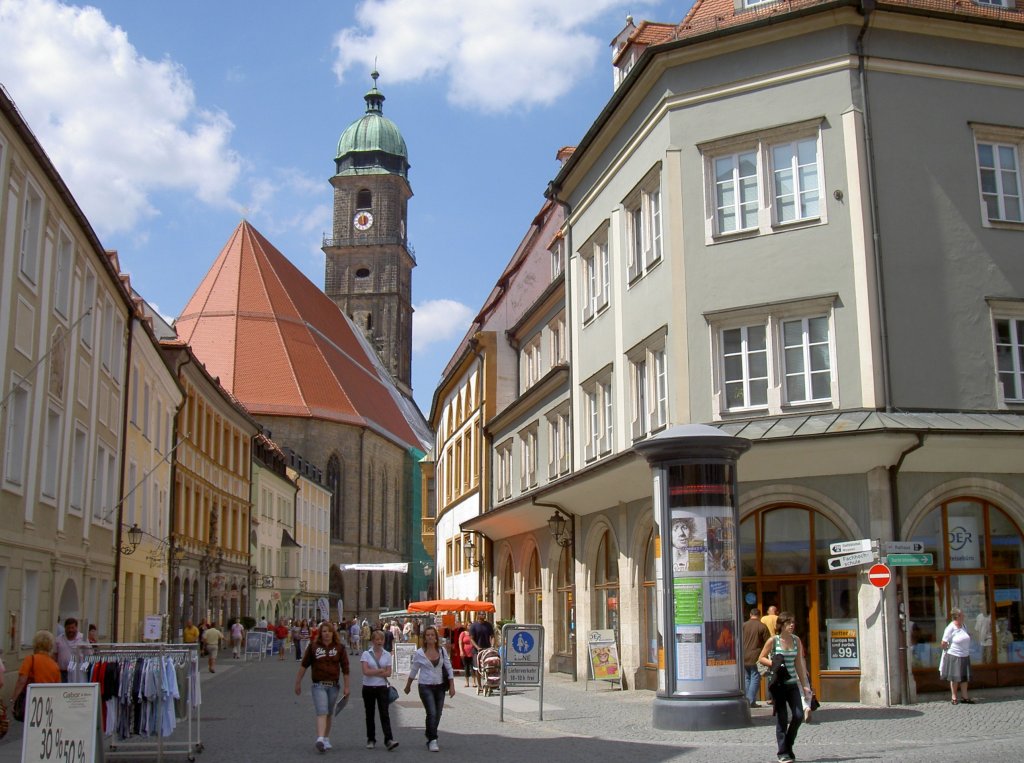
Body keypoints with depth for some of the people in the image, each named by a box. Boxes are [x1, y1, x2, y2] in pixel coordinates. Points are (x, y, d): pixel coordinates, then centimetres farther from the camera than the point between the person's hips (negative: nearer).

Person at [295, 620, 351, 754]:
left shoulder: (339, 647, 2)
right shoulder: (313, 646, 1)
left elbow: (345, 668, 4)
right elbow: (304, 665, 6)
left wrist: (346, 686, 2)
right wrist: (298, 682, 7)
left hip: (333, 685, 2)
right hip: (318, 685, -2)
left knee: (329, 714, 13)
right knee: (321, 712, -16)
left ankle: (326, 739, 26)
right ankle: (320, 739, -27)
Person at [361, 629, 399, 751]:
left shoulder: (387, 655, 4)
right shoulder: (366, 654, -2)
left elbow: (388, 673, -3)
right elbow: (366, 671, -13)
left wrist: (373, 672, -13)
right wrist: (381, 670, -12)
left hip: (382, 687, 0)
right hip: (368, 687, 0)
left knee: (384, 713, -9)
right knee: (369, 714, 9)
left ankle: (389, 740, -15)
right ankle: (371, 740, 20)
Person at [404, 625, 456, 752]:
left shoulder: (442, 651, 1)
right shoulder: (419, 653, -4)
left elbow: (449, 668, 4)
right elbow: (413, 671, 8)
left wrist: (452, 686, -1)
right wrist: (408, 686, 16)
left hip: (440, 686, 3)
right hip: (426, 687, -3)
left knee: (437, 715, 8)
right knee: (432, 713, -15)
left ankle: (429, 737, 27)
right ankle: (432, 740, -8)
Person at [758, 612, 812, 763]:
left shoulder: (796, 640, 5)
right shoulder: (773, 641, -6)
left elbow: (799, 664, 10)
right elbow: (761, 658, 1)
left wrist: (804, 684, 9)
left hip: (792, 683, 4)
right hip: (778, 684, -4)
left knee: (798, 716, -4)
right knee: (782, 719, -2)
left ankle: (788, 746, 18)